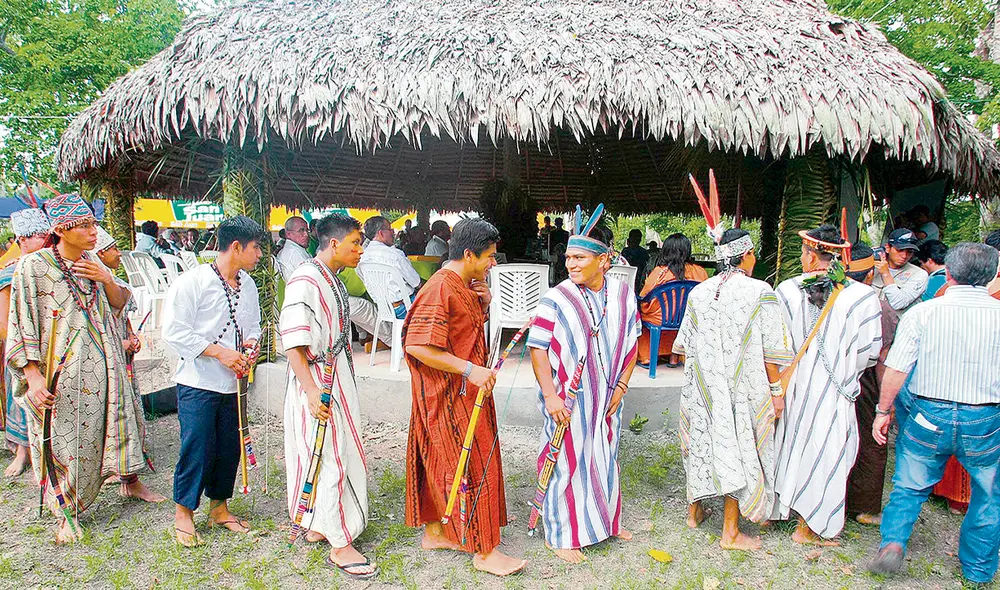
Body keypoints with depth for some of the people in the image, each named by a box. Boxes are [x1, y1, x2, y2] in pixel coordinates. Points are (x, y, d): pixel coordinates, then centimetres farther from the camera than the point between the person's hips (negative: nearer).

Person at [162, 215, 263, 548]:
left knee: (230, 447, 12)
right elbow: (174, 331, -15)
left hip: (233, 383, 6)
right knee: (197, 447, -1)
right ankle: (184, 513, 18)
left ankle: (219, 507, 30)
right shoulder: (192, 282, -12)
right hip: (198, 383, -6)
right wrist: (219, 351, -19)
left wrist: (250, 344, -1)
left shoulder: (248, 285, 9)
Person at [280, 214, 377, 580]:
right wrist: (312, 392, -27)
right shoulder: (305, 281, -18)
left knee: (337, 452, 17)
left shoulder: (333, 280, 12)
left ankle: (319, 526, 33)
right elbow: (292, 342, -23)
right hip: (316, 381, -10)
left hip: (337, 378, 10)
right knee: (330, 458, -3)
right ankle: (339, 545, 8)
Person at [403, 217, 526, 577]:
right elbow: (418, 346, -27)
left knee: (443, 463, 18)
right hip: (448, 395, -10)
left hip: (466, 390, 10)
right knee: (474, 466, -2)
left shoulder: (464, 286, 9)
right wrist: (470, 369, -27)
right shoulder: (440, 289, -21)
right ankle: (485, 551, 9)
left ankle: (434, 532, 32)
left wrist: (484, 302, 3)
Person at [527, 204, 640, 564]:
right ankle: (561, 535, 23)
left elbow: (631, 343, 9)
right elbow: (538, 348, -13)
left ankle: (606, 520, 42)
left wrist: (621, 386, 2)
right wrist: (550, 396, -19)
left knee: (605, 458, 20)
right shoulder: (556, 299, -15)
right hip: (567, 399, -5)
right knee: (567, 462, 4)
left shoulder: (623, 294, -1)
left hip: (605, 398, 5)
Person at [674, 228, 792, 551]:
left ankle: (695, 510, 33)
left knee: (702, 442, 18)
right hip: (743, 388, -4)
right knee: (739, 449, 5)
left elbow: (685, 345, 9)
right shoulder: (760, 292, -11)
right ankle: (730, 532, 11)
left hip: (702, 387, 4)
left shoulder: (699, 292, 2)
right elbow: (771, 350, -10)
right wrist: (776, 390, -1)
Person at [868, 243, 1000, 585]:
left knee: (910, 487, 17)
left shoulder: (922, 312, -8)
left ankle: (893, 542, 1)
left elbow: (896, 368, -9)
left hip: (927, 416, 0)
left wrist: (883, 410, 0)